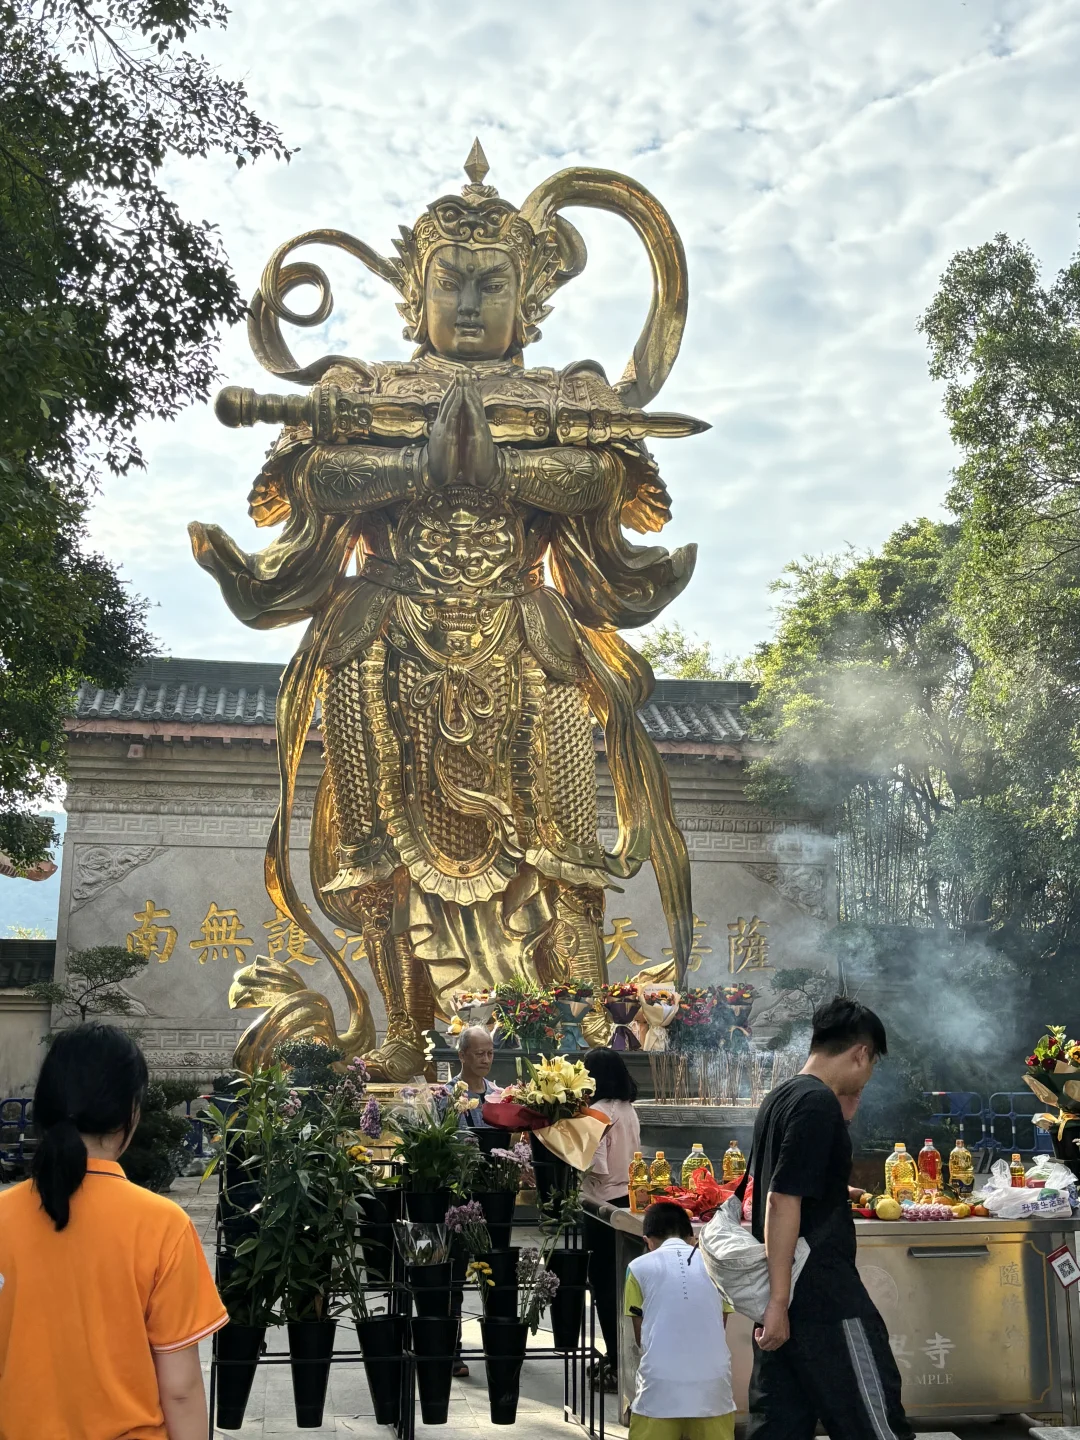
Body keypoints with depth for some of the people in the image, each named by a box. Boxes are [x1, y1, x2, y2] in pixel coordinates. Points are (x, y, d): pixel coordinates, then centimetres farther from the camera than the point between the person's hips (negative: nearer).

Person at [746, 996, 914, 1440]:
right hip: (823, 1298, -9)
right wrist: (779, 1300, -22)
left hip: (786, 1295, 9)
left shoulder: (779, 1099, 13)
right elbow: (782, 1201, -22)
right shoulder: (819, 1103, -15)